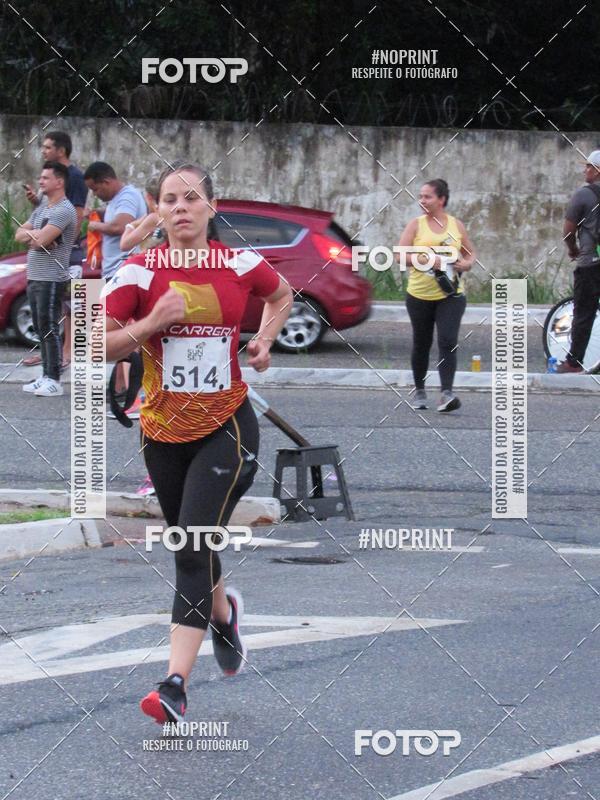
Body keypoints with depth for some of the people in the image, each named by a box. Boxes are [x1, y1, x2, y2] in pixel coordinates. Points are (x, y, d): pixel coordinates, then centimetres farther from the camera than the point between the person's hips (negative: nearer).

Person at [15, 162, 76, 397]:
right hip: (34, 277, 9)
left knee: (50, 329, -9)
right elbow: (19, 234, 13)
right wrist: (36, 234, -6)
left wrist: (30, 235, -1)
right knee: (41, 329, 11)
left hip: (51, 278, -9)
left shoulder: (63, 211, -13)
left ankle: (54, 380, -9)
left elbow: (41, 240, -22)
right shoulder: (41, 209, 18)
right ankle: (46, 376, 16)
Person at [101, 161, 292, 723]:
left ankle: (176, 683, -17)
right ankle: (223, 612, 50)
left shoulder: (240, 265, -3)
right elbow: (97, 346, -10)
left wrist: (265, 340, 3)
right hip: (163, 432, 2)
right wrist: (151, 323, -23)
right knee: (189, 548, 16)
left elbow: (282, 296, 19)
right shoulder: (139, 273, -7)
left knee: (195, 548, -14)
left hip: (226, 428, -2)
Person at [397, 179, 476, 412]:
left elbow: (471, 254, 16)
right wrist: (429, 260, -21)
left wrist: (465, 264, -8)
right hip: (420, 295, 1)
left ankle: (446, 394, -21)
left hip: (450, 295, -1)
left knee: (448, 342, -15)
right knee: (421, 344, 12)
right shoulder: (416, 225, 0)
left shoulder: (456, 226, 4)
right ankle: (419, 391, 30)